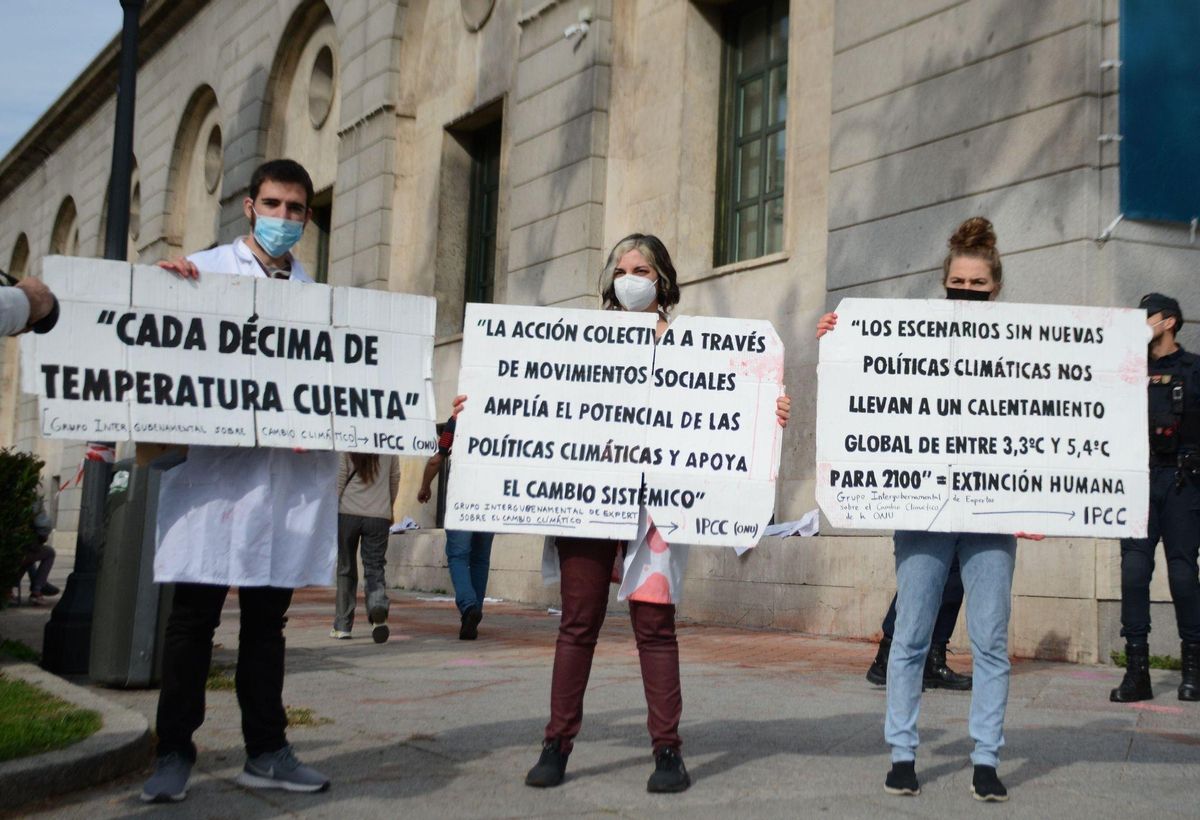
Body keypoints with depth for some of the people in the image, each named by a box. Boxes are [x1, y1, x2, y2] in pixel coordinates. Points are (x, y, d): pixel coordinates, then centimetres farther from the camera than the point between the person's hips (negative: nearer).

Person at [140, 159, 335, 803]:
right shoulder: (202, 271, 6)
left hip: (290, 473, 3)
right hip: (214, 467, -3)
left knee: (267, 616, 10)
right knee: (194, 614, 0)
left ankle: (266, 751, 18)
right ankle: (174, 752, 11)